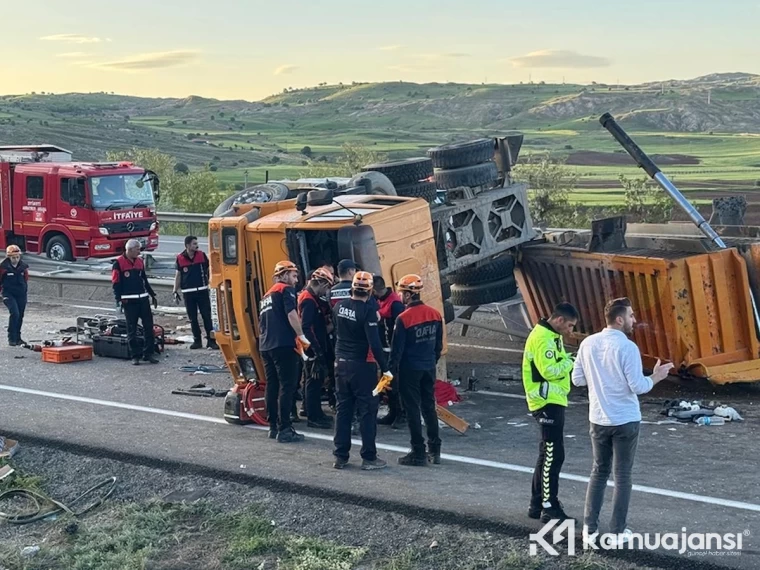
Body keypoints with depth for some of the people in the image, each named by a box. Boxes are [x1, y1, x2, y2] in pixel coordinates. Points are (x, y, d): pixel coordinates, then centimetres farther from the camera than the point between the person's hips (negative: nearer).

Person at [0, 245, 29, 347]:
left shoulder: (23, 267, 3)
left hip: (21, 295, 4)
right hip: (9, 294, -4)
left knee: (20, 316, 9)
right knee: (14, 313, -20)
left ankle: (17, 338, 23)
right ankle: (11, 338, -13)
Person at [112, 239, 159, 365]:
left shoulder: (140, 261, 12)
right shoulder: (119, 263, -6)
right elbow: (116, 283, -7)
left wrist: (152, 295, 22)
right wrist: (119, 300, -12)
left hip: (143, 299, 6)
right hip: (129, 301, -6)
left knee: (148, 326, 3)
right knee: (131, 329, 1)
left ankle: (148, 353, 10)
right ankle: (135, 356, 7)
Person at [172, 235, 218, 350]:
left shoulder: (201, 255, 0)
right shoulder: (180, 258, -2)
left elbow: (208, 270, 10)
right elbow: (178, 275, 6)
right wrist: (175, 291, 3)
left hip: (202, 291, 0)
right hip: (188, 292, 0)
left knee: (207, 316, -1)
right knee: (192, 318, 6)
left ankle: (210, 339, 4)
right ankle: (197, 340, 15)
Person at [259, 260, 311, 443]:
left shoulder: (267, 295, 25)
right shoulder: (286, 289, -2)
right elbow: (291, 314, -15)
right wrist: (302, 336, -11)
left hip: (266, 346, 9)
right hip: (283, 344, -9)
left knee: (272, 386, 12)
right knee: (287, 386, -8)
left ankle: (273, 427, 16)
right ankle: (285, 430, -10)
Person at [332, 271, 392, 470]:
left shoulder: (339, 307, 2)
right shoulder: (367, 311, -18)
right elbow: (374, 344, -21)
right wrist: (385, 368, -16)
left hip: (341, 364, 6)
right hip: (362, 366, -6)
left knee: (343, 409, 11)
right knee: (368, 411, 2)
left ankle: (340, 456, 14)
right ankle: (369, 457, 4)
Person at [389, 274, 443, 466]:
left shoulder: (403, 318, -18)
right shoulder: (435, 314, 1)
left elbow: (397, 349, -15)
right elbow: (439, 344, 9)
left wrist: (391, 370, -6)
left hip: (410, 369, -6)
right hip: (429, 368, 6)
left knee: (413, 409, 2)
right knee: (429, 407, 15)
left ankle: (419, 453, 5)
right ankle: (435, 450, 20)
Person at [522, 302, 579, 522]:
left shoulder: (551, 335, 16)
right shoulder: (542, 338, -18)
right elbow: (549, 371, -24)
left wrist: (569, 360, -2)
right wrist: (572, 361, -12)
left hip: (552, 401, 11)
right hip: (547, 403, -11)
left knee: (547, 454, 15)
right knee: (553, 455, -8)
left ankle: (537, 504, 22)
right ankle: (549, 508, -4)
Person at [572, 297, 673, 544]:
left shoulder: (588, 343, -1)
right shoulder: (627, 347, -17)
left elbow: (577, 379, 5)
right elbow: (637, 387, -16)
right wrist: (655, 377, 2)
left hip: (598, 420, 5)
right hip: (625, 421, -5)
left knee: (599, 471, 17)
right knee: (622, 476, 6)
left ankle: (589, 526, 18)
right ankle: (618, 530, 11)